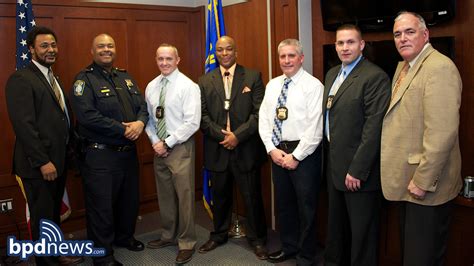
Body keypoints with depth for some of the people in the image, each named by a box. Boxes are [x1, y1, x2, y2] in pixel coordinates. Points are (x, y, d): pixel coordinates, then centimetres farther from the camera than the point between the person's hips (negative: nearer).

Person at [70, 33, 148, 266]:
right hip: (99, 155, -7)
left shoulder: (125, 77, 12)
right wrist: (123, 129, -19)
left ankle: (124, 236, 43)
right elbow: (87, 116, -22)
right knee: (101, 206, 5)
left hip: (128, 151, 7)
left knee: (129, 200, 20)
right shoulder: (84, 79, -9)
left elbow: (143, 105, 9)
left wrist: (140, 122, -14)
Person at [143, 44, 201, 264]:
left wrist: (167, 143, -15)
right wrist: (155, 142, -3)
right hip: (159, 148, 6)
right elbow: (148, 118, 12)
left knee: (184, 195, 0)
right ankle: (169, 235, 33)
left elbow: (192, 123, -16)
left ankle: (186, 243, 15)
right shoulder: (151, 87, 8)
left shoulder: (188, 86, -11)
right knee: (164, 194, 15)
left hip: (180, 147, -6)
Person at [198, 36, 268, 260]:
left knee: (252, 197, 7)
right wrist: (222, 135, -12)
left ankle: (257, 239, 24)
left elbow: (259, 112, -5)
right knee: (219, 196, 15)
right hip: (217, 149, 2)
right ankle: (219, 235, 34)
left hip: (246, 149, -2)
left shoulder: (253, 77, 2)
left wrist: (238, 135, -14)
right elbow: (202, 115, 2)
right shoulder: (205, 81, 9)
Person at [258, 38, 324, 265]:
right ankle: (289, 247, 35)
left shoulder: (313, 85, -9)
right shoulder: (272, 85, 9)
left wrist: (296, 156, -14)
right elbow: (264, 119, 7)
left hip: (303, 153, -5)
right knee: (283, 203, 16)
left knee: (306, 206, 6)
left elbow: (315, 128, -15)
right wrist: (272, 149, -4)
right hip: (277, 151, 6)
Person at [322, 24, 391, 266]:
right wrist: (327, 160, 12)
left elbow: (374, 128, -20)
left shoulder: (375, 77, -15)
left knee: (361, 232, 8)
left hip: (357, 170, -8)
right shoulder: (332, 74, 11)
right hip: (333, 165, 8)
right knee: (335, 225, 23)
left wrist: (357, 170, -20)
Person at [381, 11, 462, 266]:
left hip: (426, 184, -9)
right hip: (407, 182, 9)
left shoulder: (439, 67, -18)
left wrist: (422, 181, -21)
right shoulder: (402, 66, 12)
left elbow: (442, 133, -25)